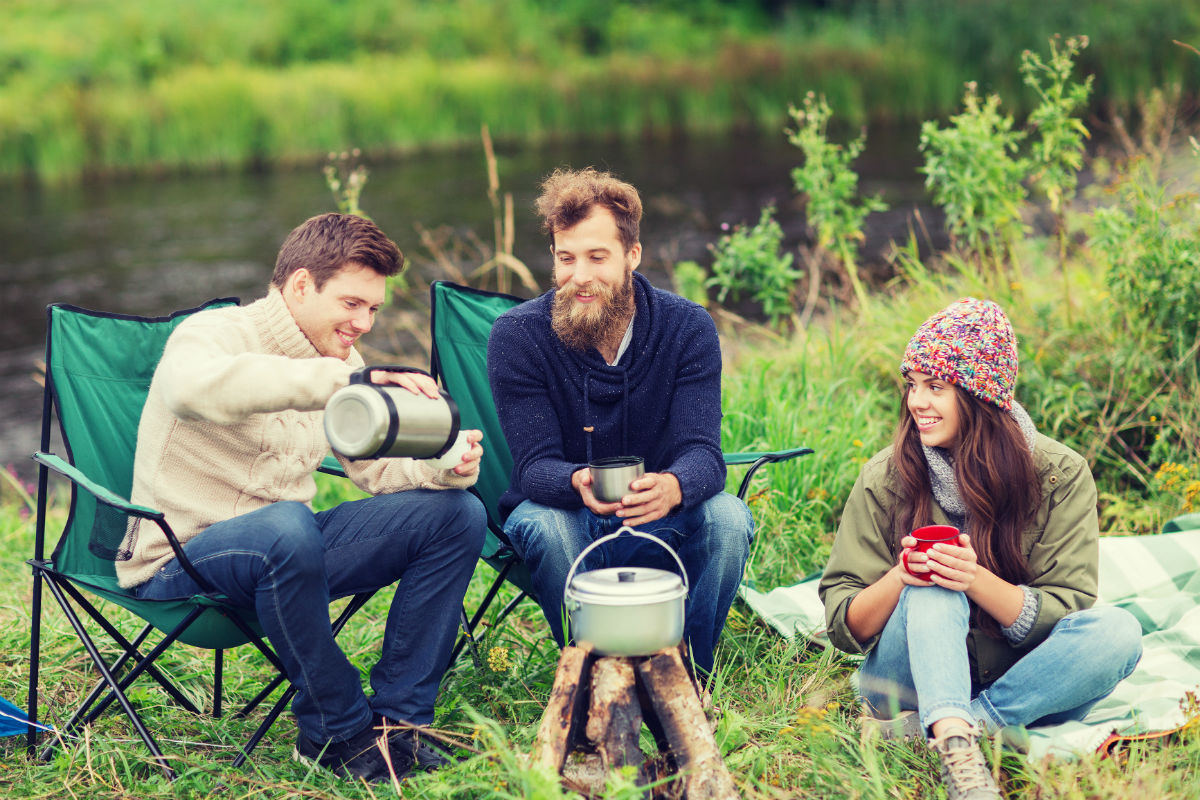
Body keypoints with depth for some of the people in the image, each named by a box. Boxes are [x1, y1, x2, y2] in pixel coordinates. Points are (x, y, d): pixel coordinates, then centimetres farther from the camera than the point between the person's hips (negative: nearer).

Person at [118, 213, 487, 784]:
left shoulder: (336, 362, 9)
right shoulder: (212, 334, -16)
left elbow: (378, 466, 8)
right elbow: (193, 388, -41)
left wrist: (445, 467, -16)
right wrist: (347, 377, -48)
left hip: (284, 547, 8)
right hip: (181, 561, -7)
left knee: (457, 514, -6)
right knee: (286, 526, -41)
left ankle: (394, 718, -5)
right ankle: (339, 732, -21)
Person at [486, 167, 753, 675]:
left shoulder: (688, 328, -11)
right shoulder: (516, 336, -14)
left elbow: (702, 451, -20)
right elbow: (535, 466, -19)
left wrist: (672, 486, -47)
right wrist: (579, 483, -46)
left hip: (659, 525, 1)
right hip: (568, 518, -1)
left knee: (728, 517, -28)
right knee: (545, 526, -34)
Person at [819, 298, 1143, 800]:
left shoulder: (1059, 474, -4)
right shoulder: (887, 477, -3)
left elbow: (1067, 614, -9)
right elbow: (844, 628, -2)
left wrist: (978, 580, -27)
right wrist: (899, 579, -24)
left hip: (1020, 685, 1)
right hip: (913, 679, -1)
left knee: (1118, 632, -27)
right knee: (932, 587, -29)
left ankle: (929, 728, -30)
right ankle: (957, 745, -48)